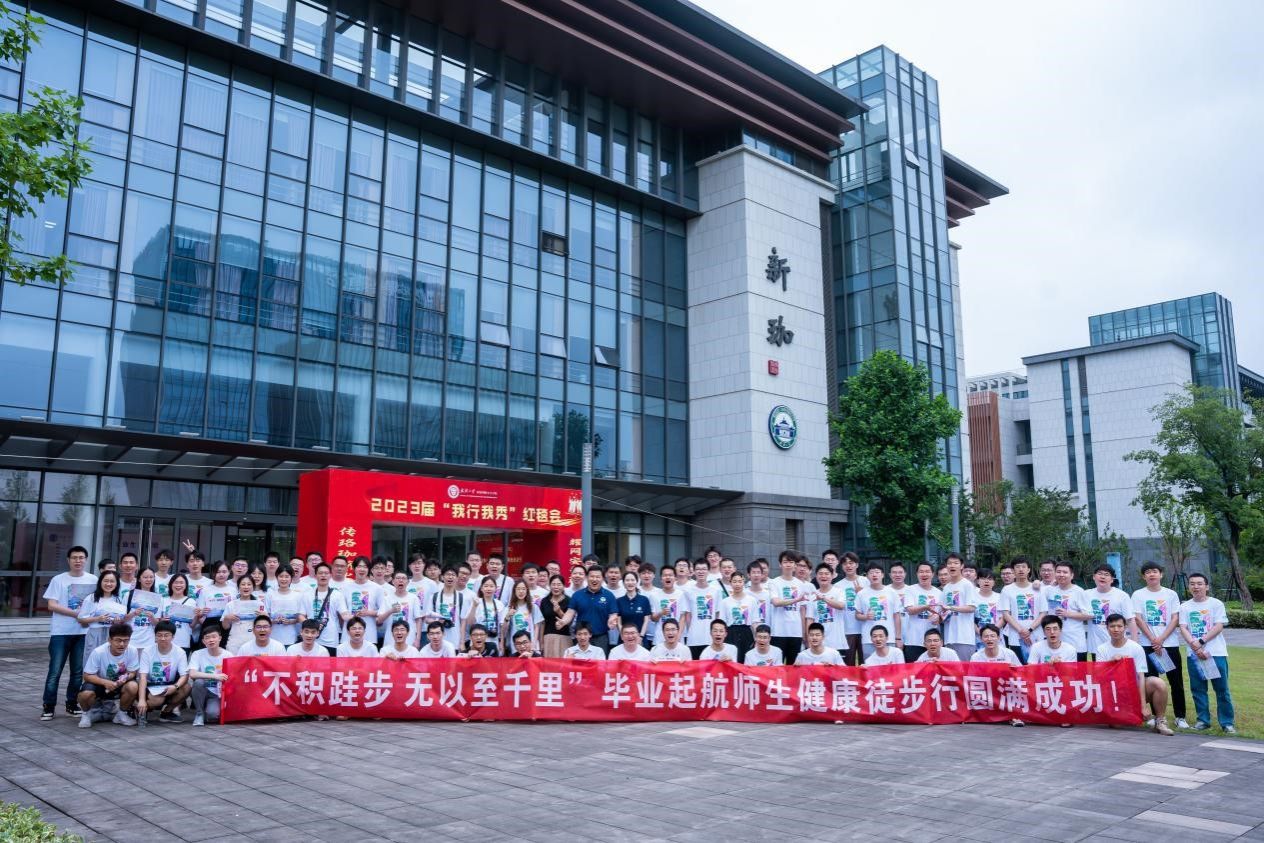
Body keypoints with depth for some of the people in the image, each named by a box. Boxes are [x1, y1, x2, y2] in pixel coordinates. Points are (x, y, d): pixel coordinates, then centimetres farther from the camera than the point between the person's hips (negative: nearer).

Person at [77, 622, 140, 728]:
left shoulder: (132, 651, -20)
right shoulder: (98, 652, -24)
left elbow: (132, 673, -11)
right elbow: (87, 676, -19)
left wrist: (125, 678, -36)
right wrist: (105, 682, -35)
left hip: (119, 684, 1)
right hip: (100, 683, -1)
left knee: (132, 686, -31)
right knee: (86, 694, -33)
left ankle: (122, 714, -2)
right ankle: (86, 714, 3)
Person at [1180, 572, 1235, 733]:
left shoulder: (1216, 604, 1)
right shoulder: (1185, 606, 8)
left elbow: (1219, 626, -8)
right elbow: (1183, 629, 0)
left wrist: (1201, 642, -15)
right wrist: (1195, 647, -15)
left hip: (1216, 653, -2)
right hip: (1194, 654, 3)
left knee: (1222, 689, 0)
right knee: (1198, 689, 6)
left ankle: (1227, 722, 8)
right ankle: (1203, 720, 16)